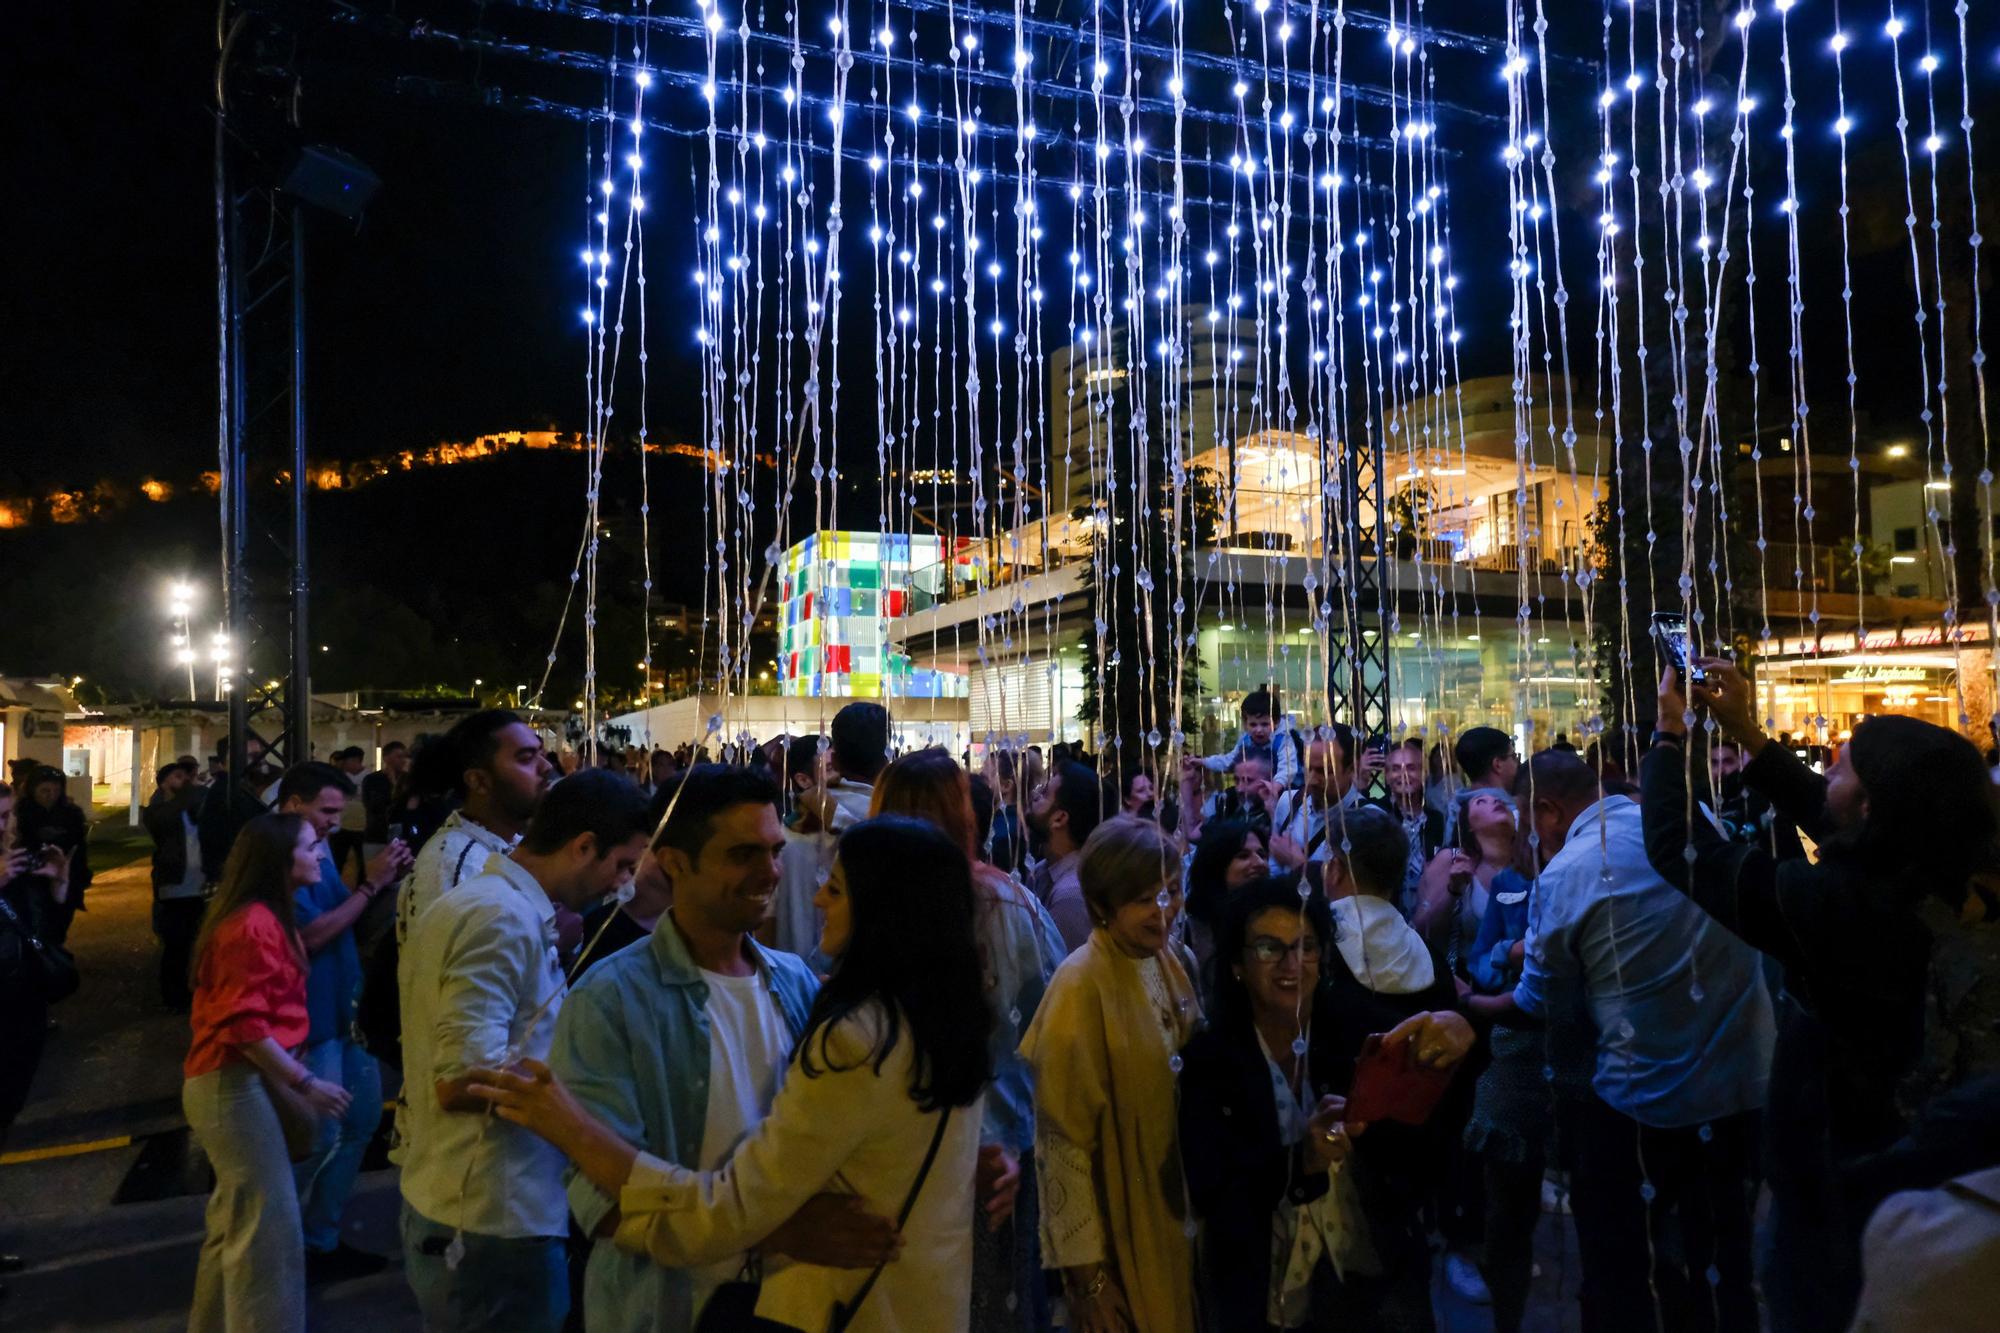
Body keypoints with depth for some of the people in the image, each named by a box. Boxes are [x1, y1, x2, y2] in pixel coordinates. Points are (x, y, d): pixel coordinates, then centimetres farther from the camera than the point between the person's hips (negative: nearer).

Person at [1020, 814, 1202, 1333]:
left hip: (1171, 1210, 7)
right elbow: (1062, 1138, -20)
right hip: (1114, 1231, -7)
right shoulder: (1081, 985, -23)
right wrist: (1088, 1272, -17)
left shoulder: (1170, 961, -2)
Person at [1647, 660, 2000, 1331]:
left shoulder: (1831, 903, -33)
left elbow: (1678, 845, -24)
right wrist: (1749, 734, 5)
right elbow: (1824, 817, 5)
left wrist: (1670, 734, -12)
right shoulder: (1940, 876, -11)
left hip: (1837, 1184, -7)